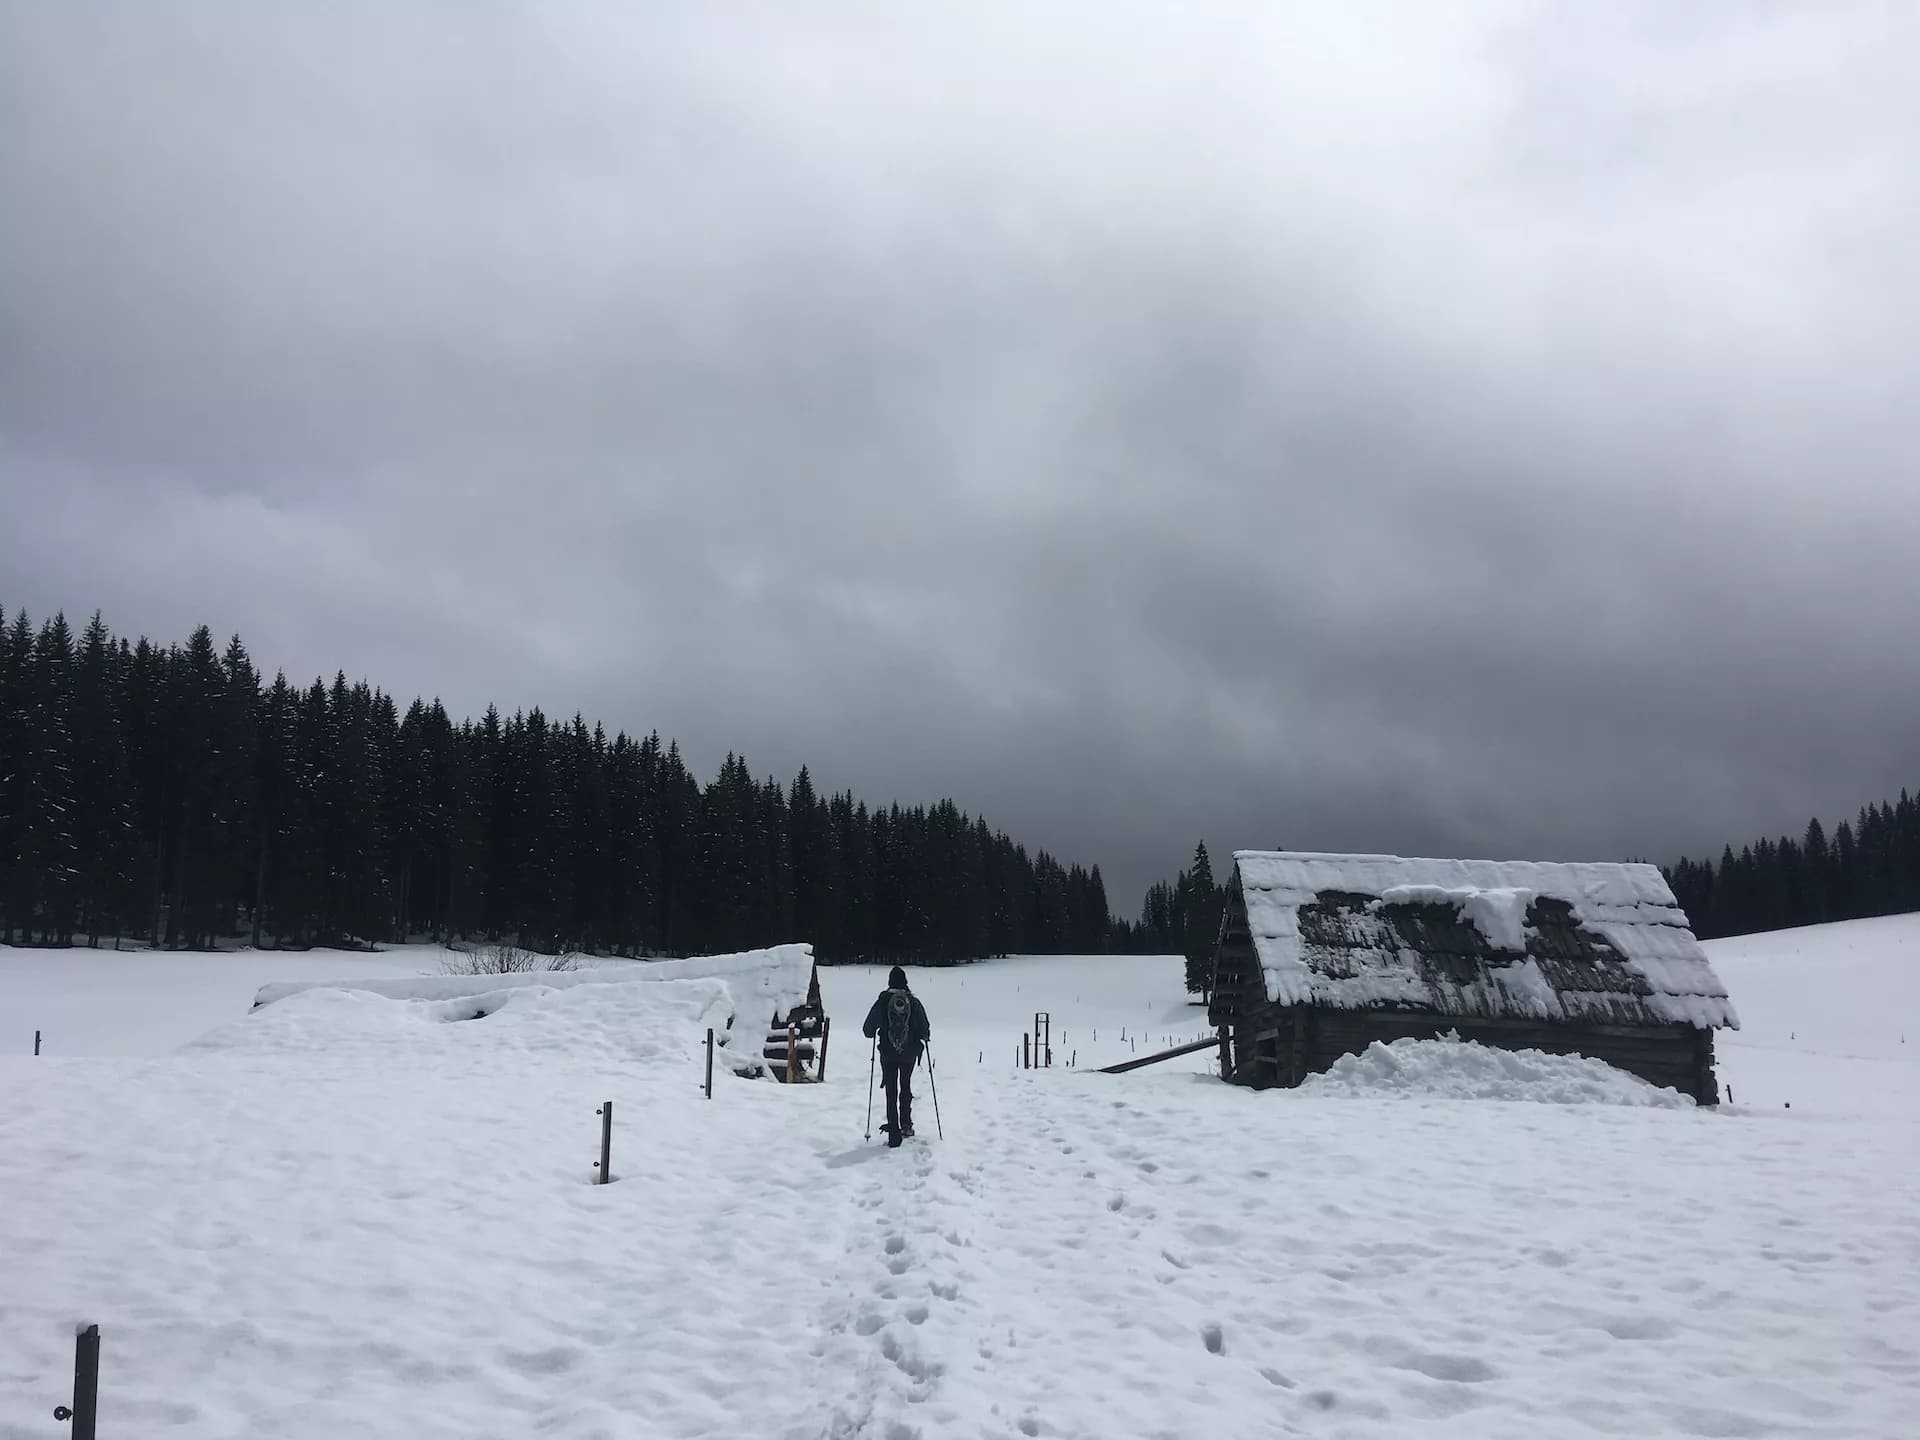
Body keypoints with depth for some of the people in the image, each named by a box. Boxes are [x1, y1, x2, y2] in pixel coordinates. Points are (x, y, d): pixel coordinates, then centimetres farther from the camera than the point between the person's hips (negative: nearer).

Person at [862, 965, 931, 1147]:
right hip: (910, 1052, 1)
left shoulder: (883, 1001, -10)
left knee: (891, 1092, 4)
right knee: (906, 1086, 24)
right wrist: (925, 1036, 18)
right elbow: (924, 1030, -5)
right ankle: (906, 1125, 26)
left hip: (888, 1053, -1)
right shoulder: (914, 1001, -8)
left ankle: (894, 1136, 1)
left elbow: (868, 1029, -5)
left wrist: (873, 1033, 18)